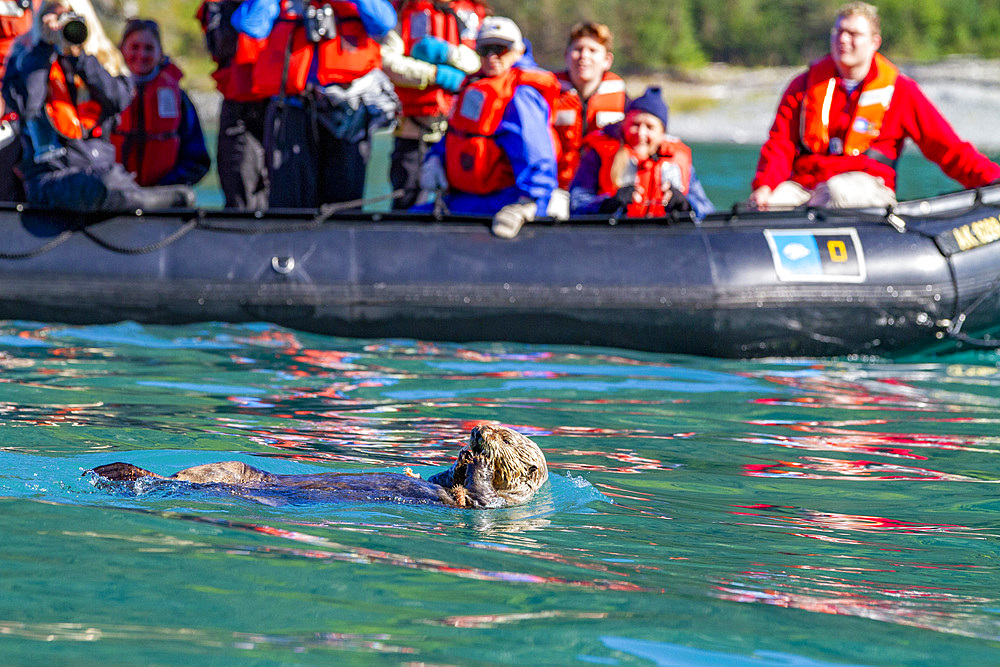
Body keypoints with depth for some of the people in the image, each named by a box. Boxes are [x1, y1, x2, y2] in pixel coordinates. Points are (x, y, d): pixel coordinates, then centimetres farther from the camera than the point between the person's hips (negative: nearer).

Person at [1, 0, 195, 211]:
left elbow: (120, 100, -2)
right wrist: (46, 45, -6)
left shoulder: (103, 61, 19)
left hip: (101, 167, 3)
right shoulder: (25, 61, 9)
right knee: (102, 190, -35)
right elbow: (24, 106, -12)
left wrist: (80, 56, -7)